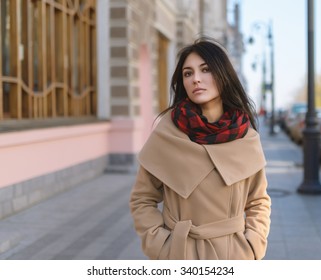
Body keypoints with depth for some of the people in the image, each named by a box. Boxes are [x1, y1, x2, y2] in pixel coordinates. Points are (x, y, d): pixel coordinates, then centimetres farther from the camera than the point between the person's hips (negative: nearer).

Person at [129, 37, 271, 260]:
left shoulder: (247, 138, -3)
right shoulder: (166, 134, -10)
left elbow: (258, 200, 9)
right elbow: (142, 200, -1)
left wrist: (251, 247, -2)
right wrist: (162, 247, -9)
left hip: (233, 254, 2)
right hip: (180, 254, -2)